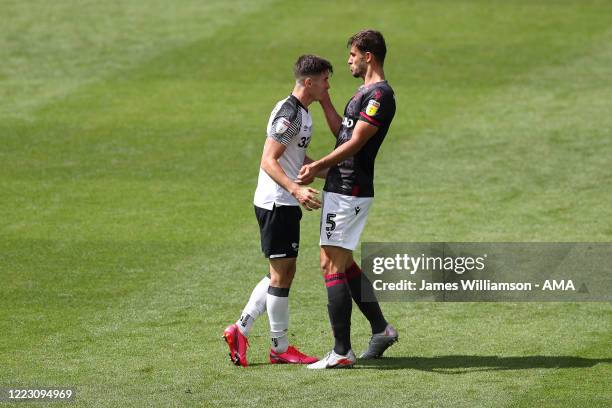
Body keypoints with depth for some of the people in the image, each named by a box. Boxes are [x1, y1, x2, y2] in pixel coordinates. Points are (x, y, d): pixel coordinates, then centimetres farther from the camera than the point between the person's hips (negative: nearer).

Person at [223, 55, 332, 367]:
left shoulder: (302, 113, 14)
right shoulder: (288, 113, -17)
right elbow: (268, 161, -23)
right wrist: (296, 189, -34)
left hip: (286, 204, 10)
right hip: (276, 203, -10)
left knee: (283, 272, 13)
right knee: (281, 274, -2)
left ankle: (240, 330, 16)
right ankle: (280, 347, 6)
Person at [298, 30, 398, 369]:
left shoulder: (380, 95, -14)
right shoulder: (365, 92, 18)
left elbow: (355, 142, -21)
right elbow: (341, 131, 27)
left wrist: (317, 166, -27)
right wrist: (323, 97, 24)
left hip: (349, 192, -10)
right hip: (340, 189, 10)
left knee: (332, 266, -10)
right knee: (343, 264, 17)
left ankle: (342, 352, -9)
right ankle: (381, 329, 25)